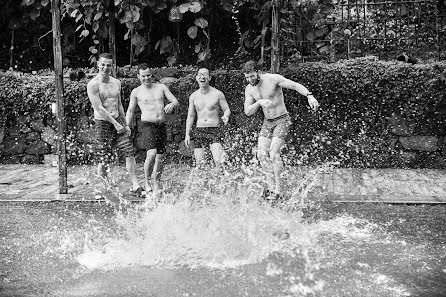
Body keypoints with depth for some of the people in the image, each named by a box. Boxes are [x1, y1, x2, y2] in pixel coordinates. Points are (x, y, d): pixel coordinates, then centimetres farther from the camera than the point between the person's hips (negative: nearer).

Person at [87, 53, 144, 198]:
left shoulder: (116, 82, 10)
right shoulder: (93, 84, -10)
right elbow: (99, 108, -16)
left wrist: (125, 124, 17)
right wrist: (115, 124, -16)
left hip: (118, 121, 5)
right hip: (102, 123, -5)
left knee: (129, 153, -2)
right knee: (104, 160, -1)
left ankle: (135, 185, 5)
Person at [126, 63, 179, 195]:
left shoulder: (161, 87, 12)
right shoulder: (136, 92, 6)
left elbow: (176, 102, 7)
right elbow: (130, 111, 11)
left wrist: (171, 104, -17)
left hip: (161, 126, 4)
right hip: (147, 125, -4)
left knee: (160, 158, 6)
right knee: (151, 153, -22)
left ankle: (156, 185, 21)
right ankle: (147, 182, -4)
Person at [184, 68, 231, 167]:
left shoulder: (217, 94, 0)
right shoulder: (193, 96, 8)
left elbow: (227, 110, 5)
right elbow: (190, 116, 14)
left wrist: (225, 116, -19)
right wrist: (187, 135, 8)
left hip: (215, 130, -3)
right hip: (199, 131, 3)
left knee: (219, 161, -19)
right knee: (199, 164, -1)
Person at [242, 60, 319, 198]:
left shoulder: (273, 79, -16)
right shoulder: (249, 89, 0)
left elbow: (295, 85, -19)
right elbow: (248, 112, -4)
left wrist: (309, 96, -35)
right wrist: (259, 102, -23)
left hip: (282, 120, -6)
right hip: (267, 123, 6)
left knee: (273, 153, -17)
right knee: (261, 154, -6)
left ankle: (278, 188, -11)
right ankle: (271, 185, 1)